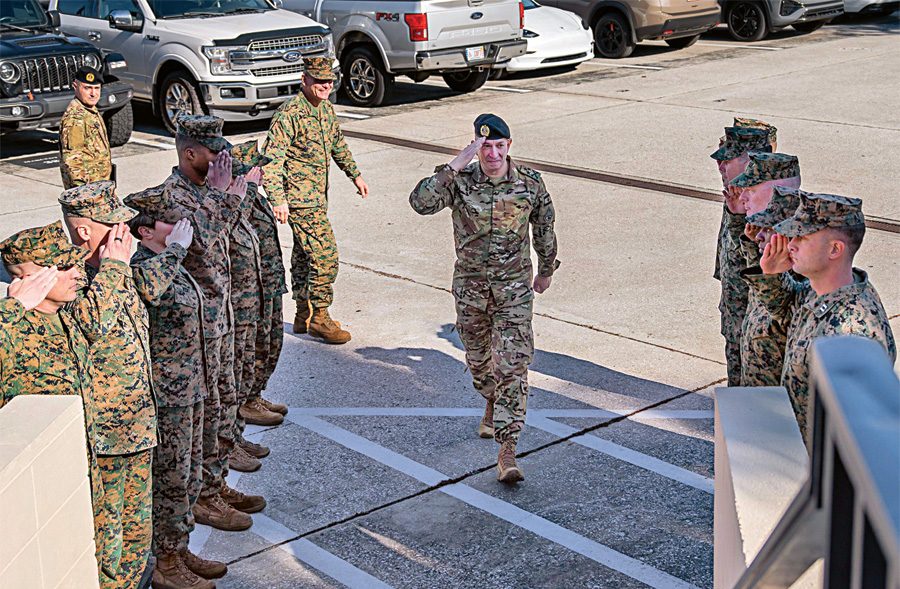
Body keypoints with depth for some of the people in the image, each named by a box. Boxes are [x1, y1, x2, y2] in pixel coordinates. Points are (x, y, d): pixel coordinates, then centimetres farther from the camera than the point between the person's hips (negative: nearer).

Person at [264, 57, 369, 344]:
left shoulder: (326, 109, 9)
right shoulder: (290, 113, -18)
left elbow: (337, 144, 27)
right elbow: (272, 159, -22)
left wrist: (355, 174, 30)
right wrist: (278, 199, -29)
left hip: (318, 196, 9)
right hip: (300, 199, -9)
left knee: (305, 255, 16)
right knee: (325, 256, -10)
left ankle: (304, 315, 25)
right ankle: (319, 318, 1)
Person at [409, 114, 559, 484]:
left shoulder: (530, 183, -9)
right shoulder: (460, 182, -13)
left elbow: (544, 227, 8)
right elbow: (421, 203, -31)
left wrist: (547, 270, 19)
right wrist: (455, 165, -35)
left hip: (514, 288, -1)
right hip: (470, 286, 1)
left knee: (513, 367, -10)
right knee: (478, 359, 20)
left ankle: (507, 454, -10)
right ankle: (493, 404, 53)